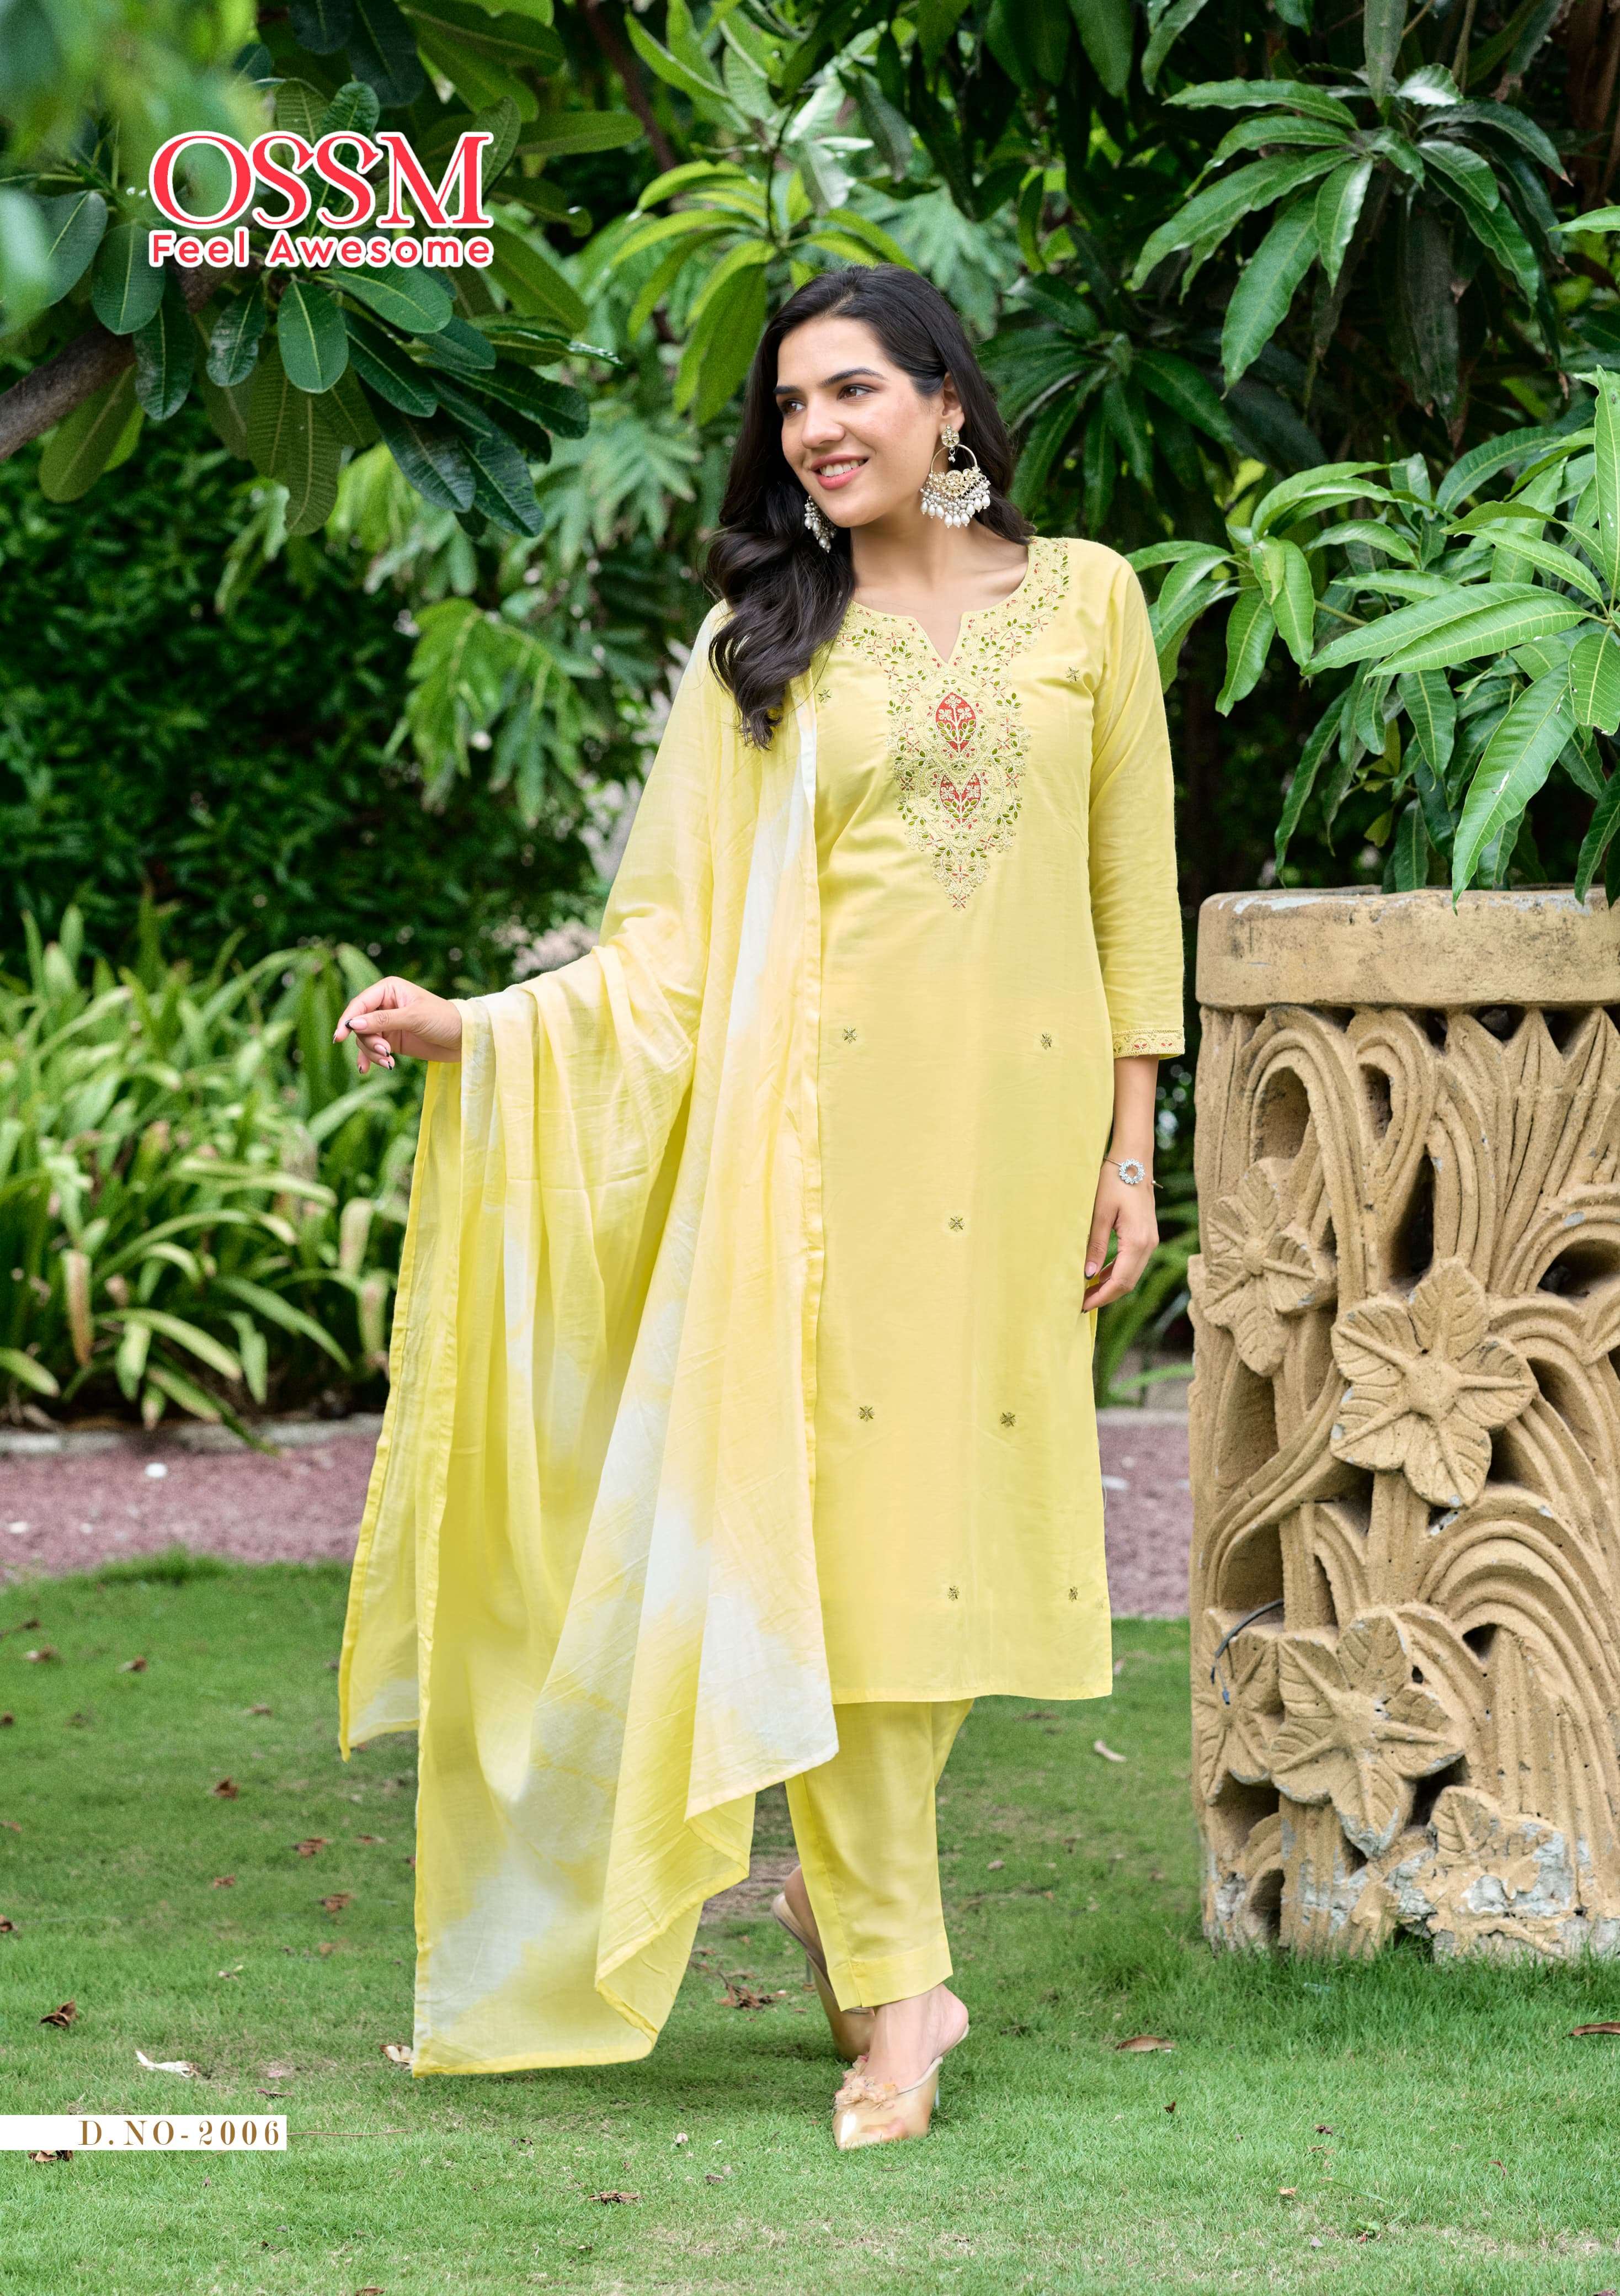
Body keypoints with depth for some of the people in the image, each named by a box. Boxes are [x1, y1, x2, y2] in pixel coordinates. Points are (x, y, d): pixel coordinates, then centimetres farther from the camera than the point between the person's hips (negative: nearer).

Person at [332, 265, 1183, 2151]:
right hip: (828, 1121, -1)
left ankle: (846, 1885, 23)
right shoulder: (770, 641, 7)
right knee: (839, 1515, -7)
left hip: (1019, 1115, 1)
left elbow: (1129, 884, 9)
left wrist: (1129, 1145, 5)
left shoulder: (1082, 597, 8)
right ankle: (891, 1981, -1)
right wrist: (477, 1030, -9)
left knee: (970, 1513, 1)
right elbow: (680, 931, 3)